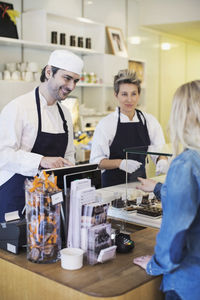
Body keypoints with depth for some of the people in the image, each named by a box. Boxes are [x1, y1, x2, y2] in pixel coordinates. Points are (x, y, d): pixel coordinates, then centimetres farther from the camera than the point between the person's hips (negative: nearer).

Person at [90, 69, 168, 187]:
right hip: (113, 185, -3)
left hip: (140, 182, 3)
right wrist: (120, 163, -21)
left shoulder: (150, 121, 5)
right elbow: (96, 161, -5)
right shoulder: (106, 124, -5)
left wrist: (162, 160, -12)